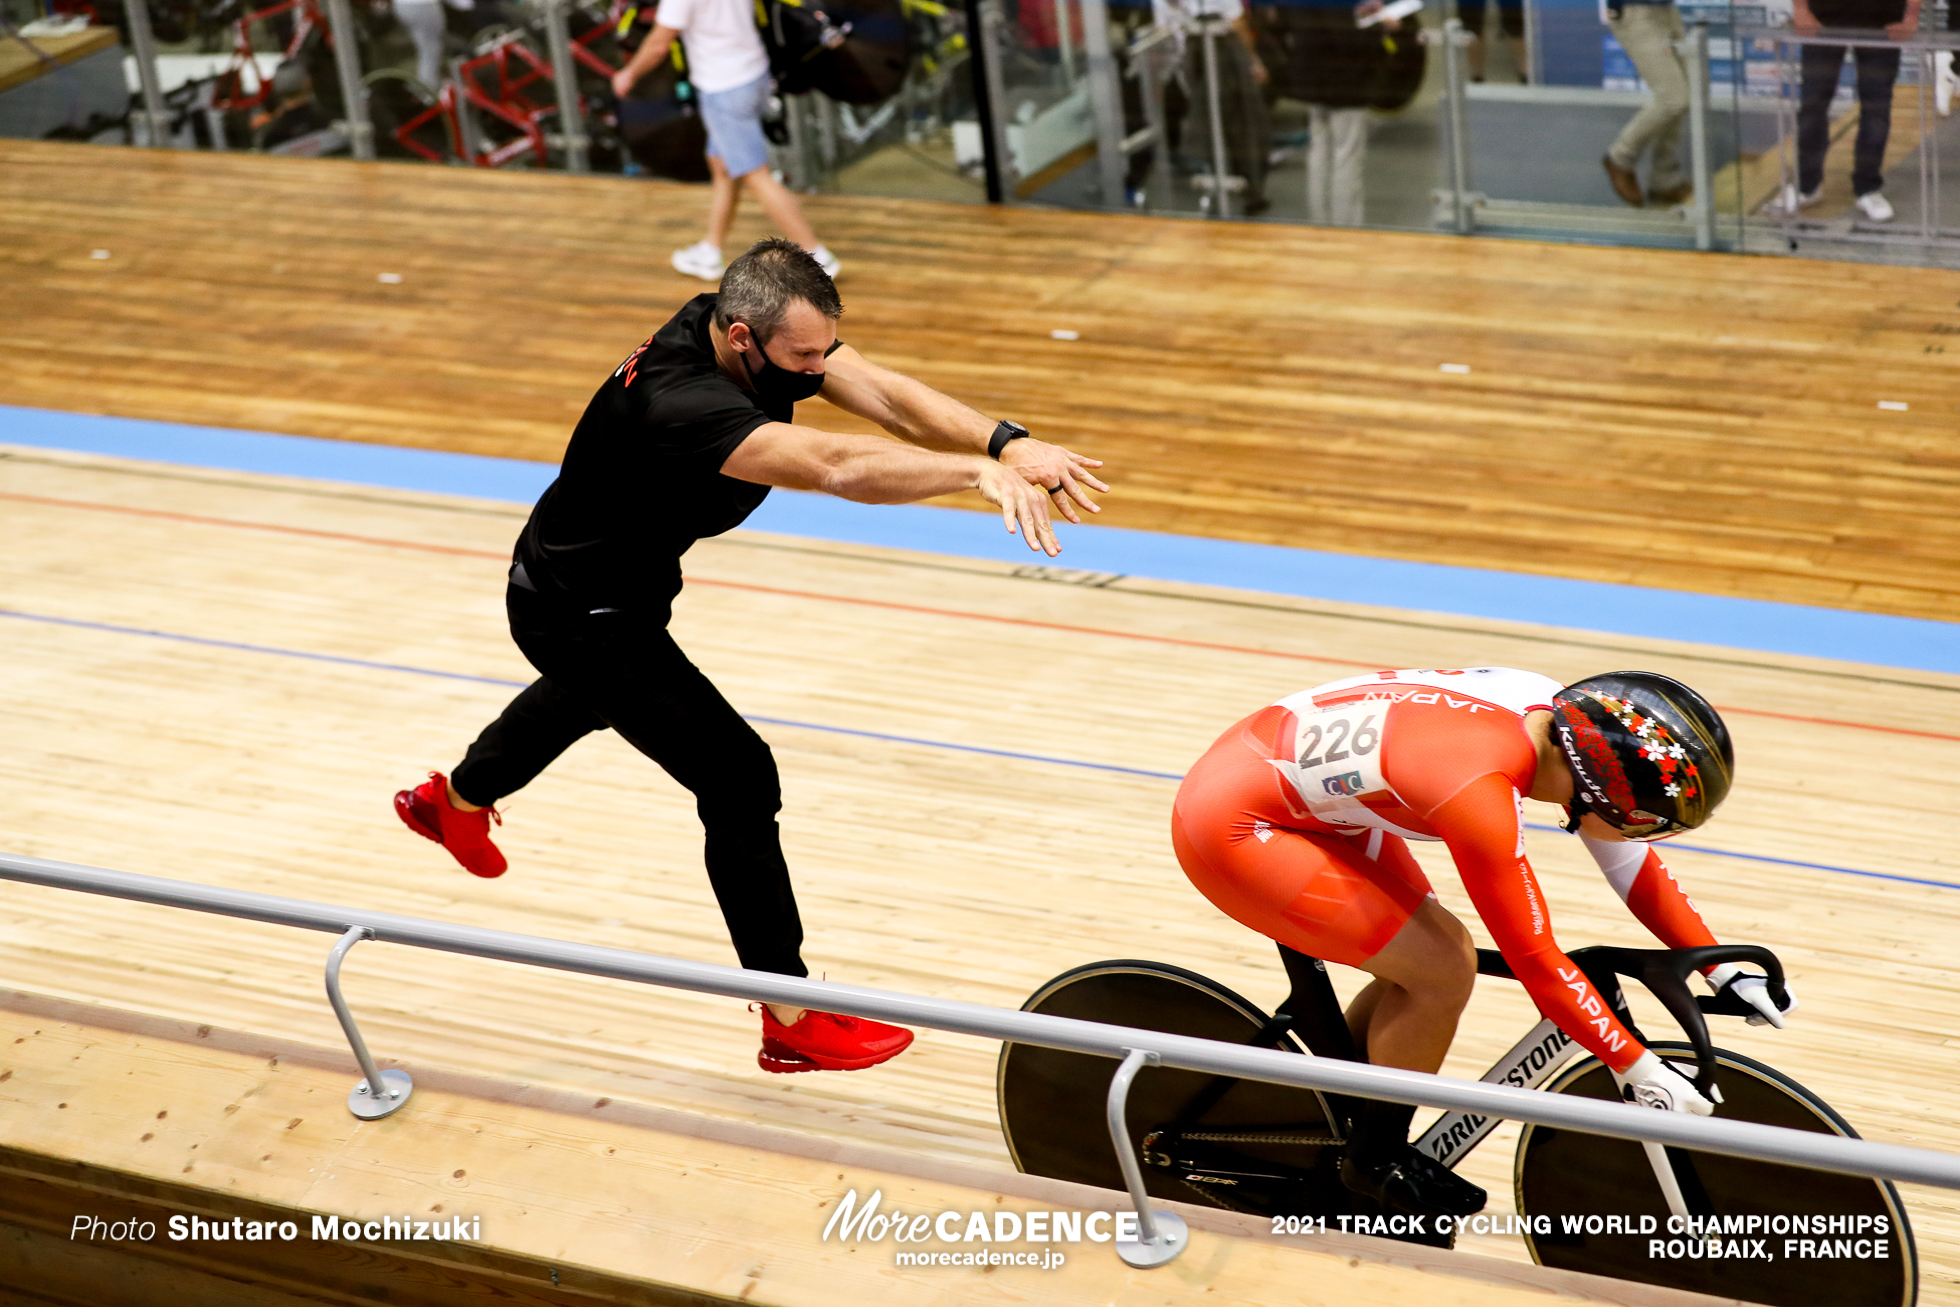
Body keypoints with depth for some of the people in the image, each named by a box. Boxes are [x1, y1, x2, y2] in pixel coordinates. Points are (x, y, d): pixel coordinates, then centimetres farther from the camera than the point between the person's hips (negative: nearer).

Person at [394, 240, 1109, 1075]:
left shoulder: (774, 334, -18)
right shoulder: (683, 404, -43)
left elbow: (884, 394, -30)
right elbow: (835, 465, -57)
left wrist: (1005, 441, -45)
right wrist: (979, 472, -64)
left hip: (621, 583, 10)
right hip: (577, 617, -10)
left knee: (587, 697, 38)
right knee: (739, 780, -13)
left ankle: (455, 801, 68)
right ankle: (791, 1024, -3)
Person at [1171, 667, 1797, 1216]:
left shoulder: (1563, 713, -7)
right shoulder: (1479, 789, -31)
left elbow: (1627, 860, 8)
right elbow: (1536, 962, -24)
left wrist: (1723, 971, 9)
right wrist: (1638, 1070, -15)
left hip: (1285, 771, 9)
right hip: (1231, 823, -9)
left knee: (1435, 953, 10)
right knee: (1443, 972, -10)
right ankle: (1377, 1161, 11)